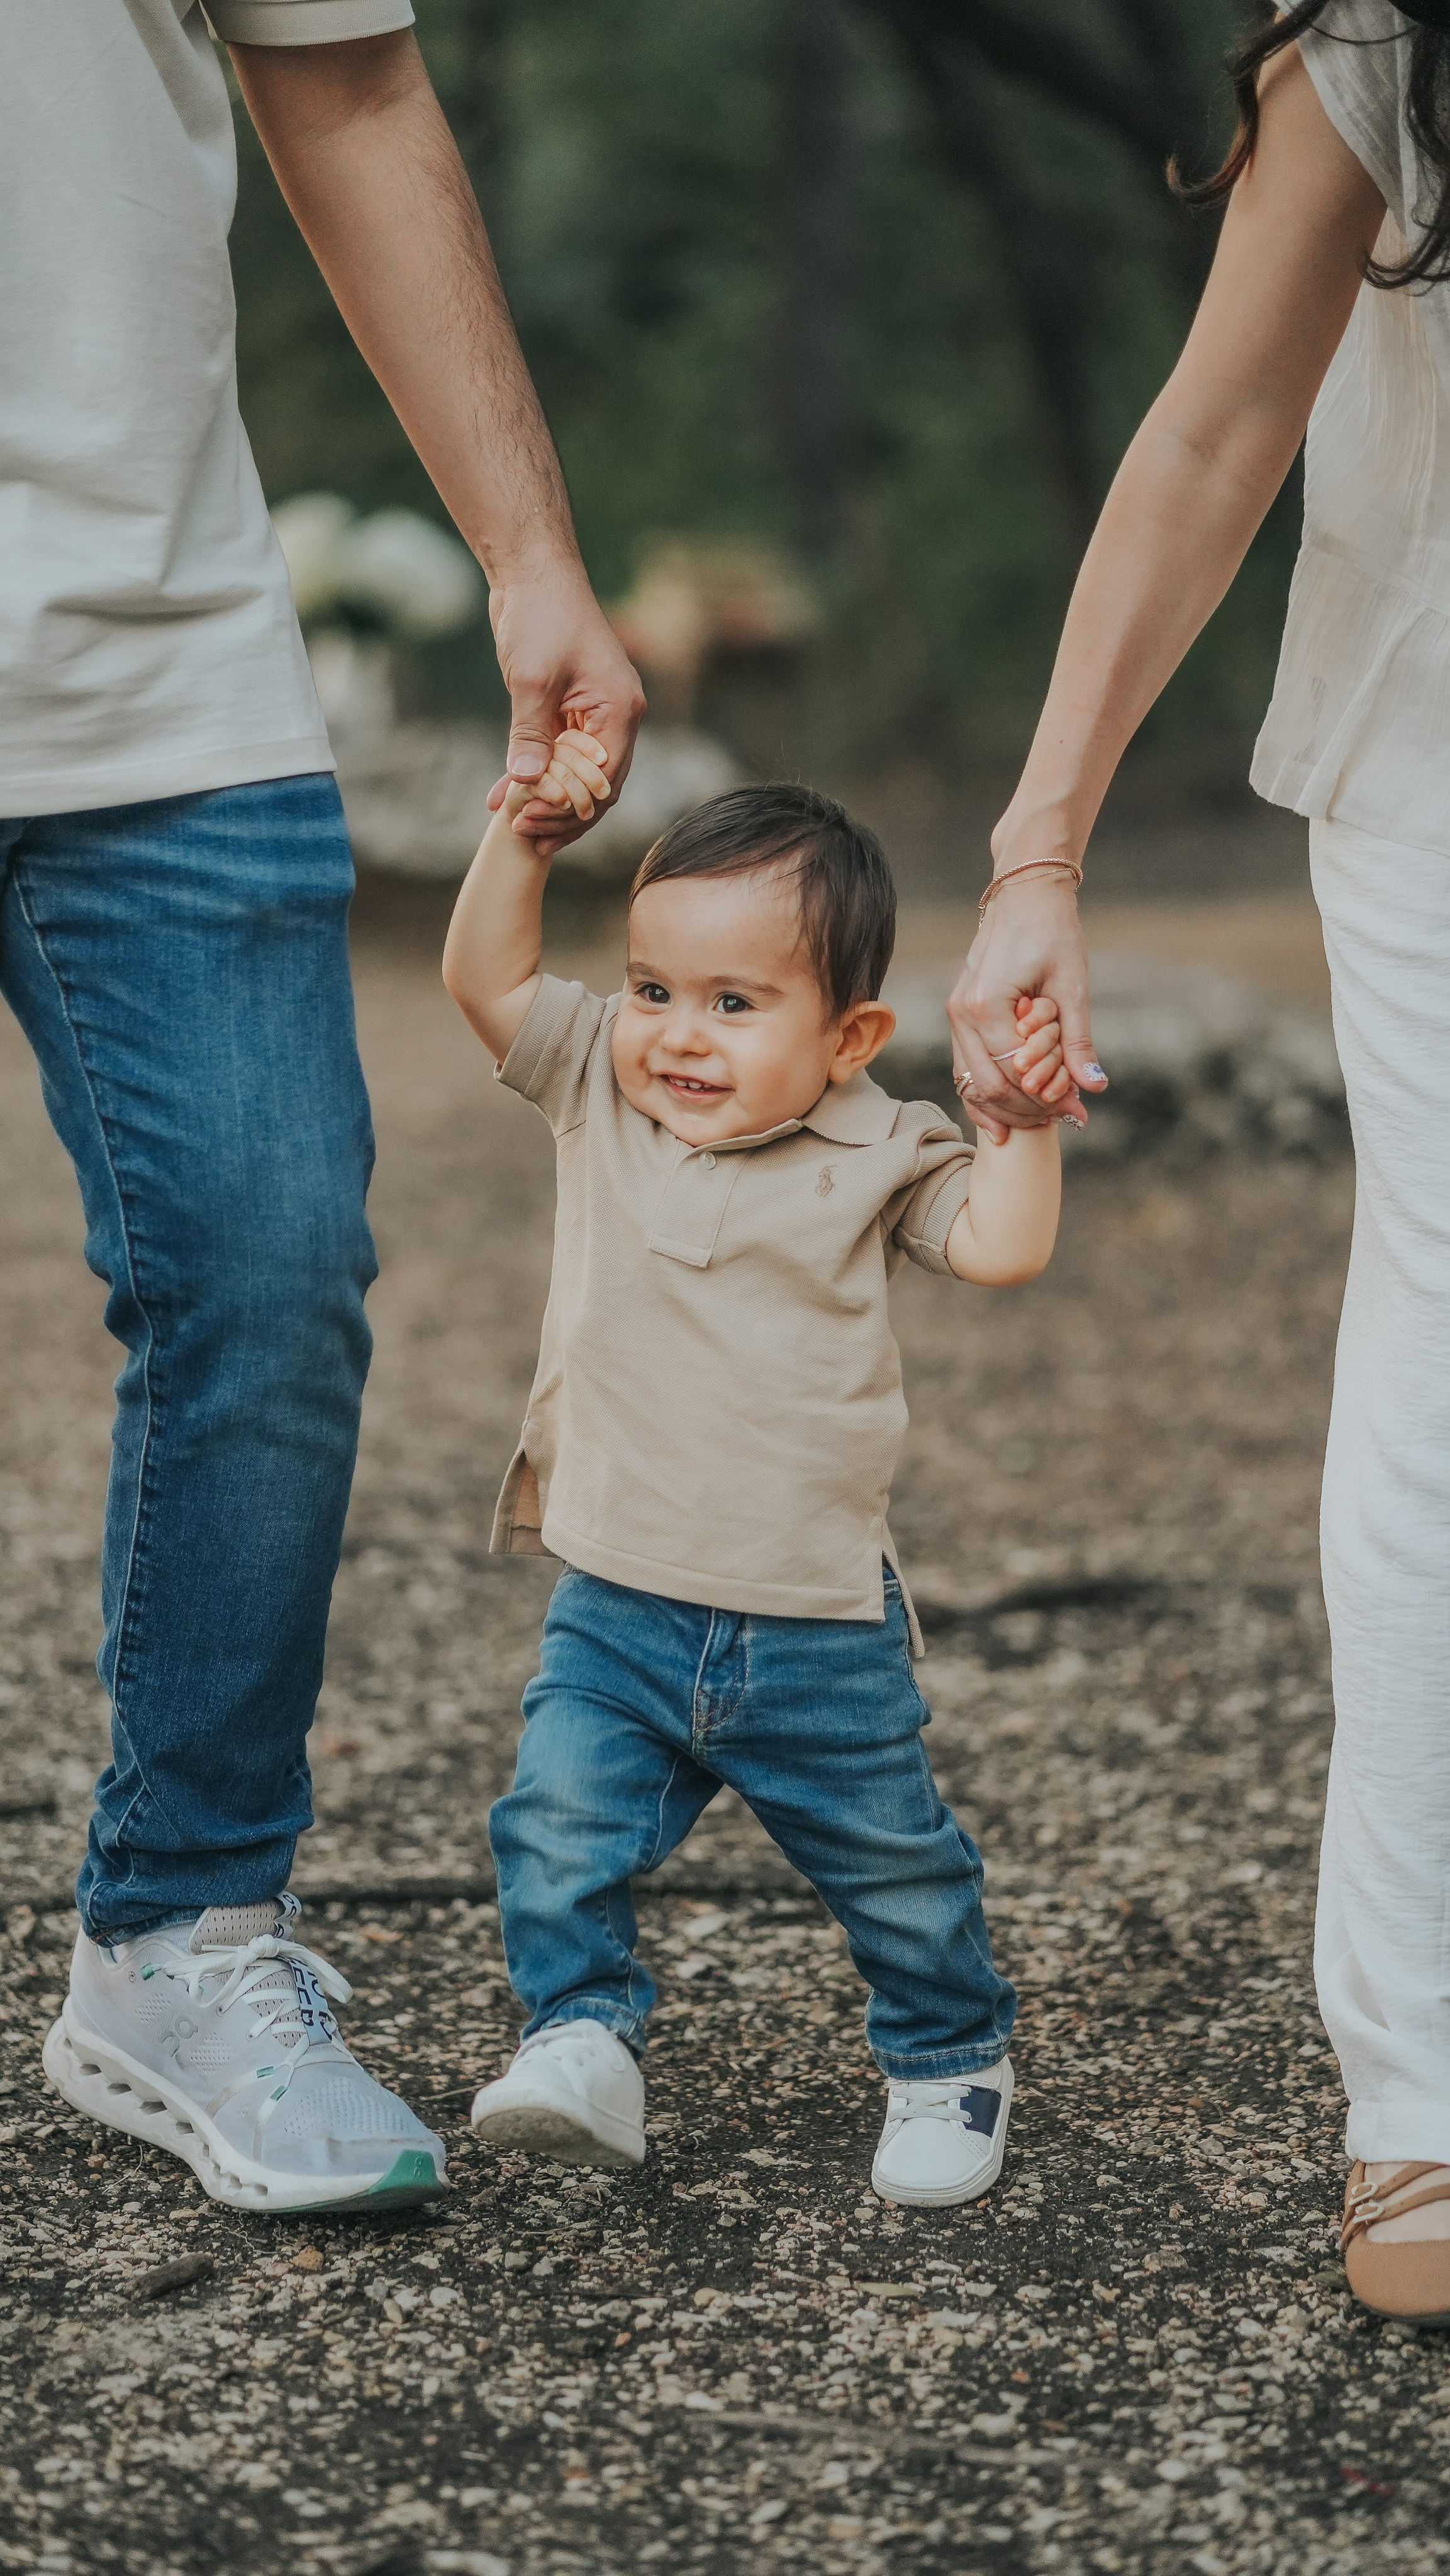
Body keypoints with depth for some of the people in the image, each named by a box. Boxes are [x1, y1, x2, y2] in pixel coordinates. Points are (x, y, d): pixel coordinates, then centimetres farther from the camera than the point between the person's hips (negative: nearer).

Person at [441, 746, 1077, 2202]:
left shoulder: (873, 1156, -5)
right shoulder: (598, 1094, 1)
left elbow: (1000, 1249, -12)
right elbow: (486, 978, -2)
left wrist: (1024, 1123, -20)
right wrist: (526, 827, -11)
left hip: (821, 1631, -1)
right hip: (616, 1613, 1)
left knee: (894, 1865, 12)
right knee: (560, 1832, -16)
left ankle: (950, 2059, 34)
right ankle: (581, 2042, -3)